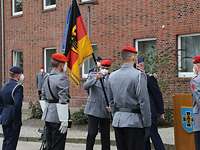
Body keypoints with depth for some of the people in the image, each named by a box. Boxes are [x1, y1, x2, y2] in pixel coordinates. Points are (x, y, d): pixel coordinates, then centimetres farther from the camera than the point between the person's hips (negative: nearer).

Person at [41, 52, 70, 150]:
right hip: (57, 118, -8)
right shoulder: (62, 77, -14)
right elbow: (63, 100, -19)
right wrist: (64, 120, -19)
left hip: (48, 116, 8)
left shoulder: (47, 77, 10)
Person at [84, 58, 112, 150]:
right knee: (92, 133, -6)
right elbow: (85, 86, -14)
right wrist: (96, 79, -26)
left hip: (105, 111, 3)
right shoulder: (92, 75, 3)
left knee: (105, 134, 7)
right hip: (93, 109, -2)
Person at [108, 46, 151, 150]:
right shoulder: (138, 75, -11)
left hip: (117, 121, 6)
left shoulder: (112, 76, 8)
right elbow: (144, 102, -13)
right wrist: (147, 124, -8)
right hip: (134, 121, -6)